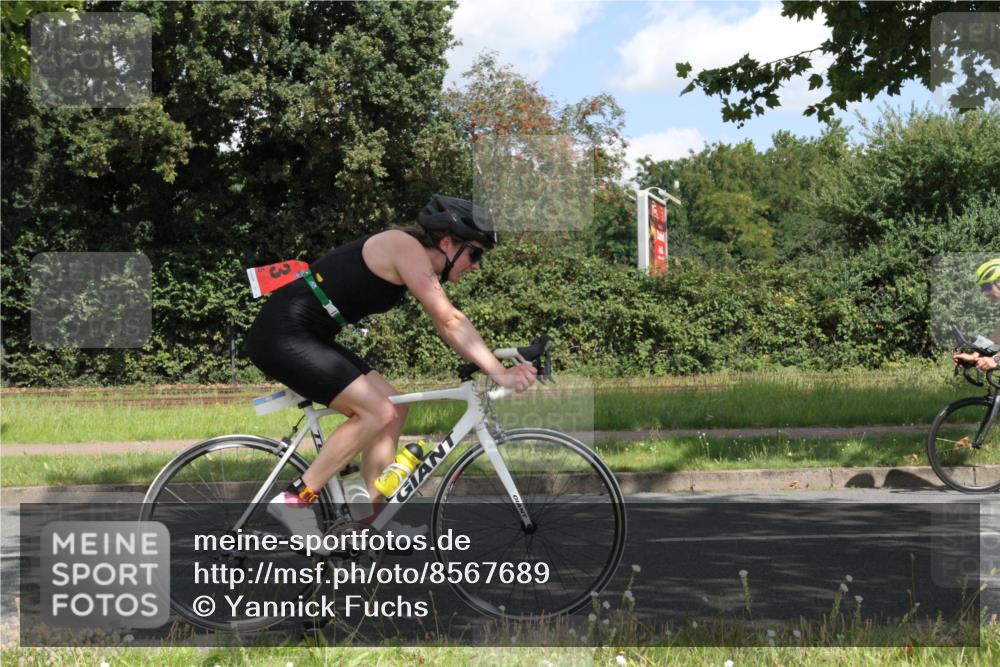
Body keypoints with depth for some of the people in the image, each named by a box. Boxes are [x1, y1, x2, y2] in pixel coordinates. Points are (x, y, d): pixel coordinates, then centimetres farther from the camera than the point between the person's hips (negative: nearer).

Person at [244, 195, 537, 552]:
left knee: (392, 409, 8)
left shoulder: (419, 262, 13)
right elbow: (450, 321, -21)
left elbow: (447, 325, 15)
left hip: (307, 338, 10)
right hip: (282, 335, -10)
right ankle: (295, 499, -9)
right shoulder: (406, 247, -16)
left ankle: (373, 518, 12)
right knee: (377, 412, -16)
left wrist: (498, 366, 5)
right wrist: (500, 373, -21)